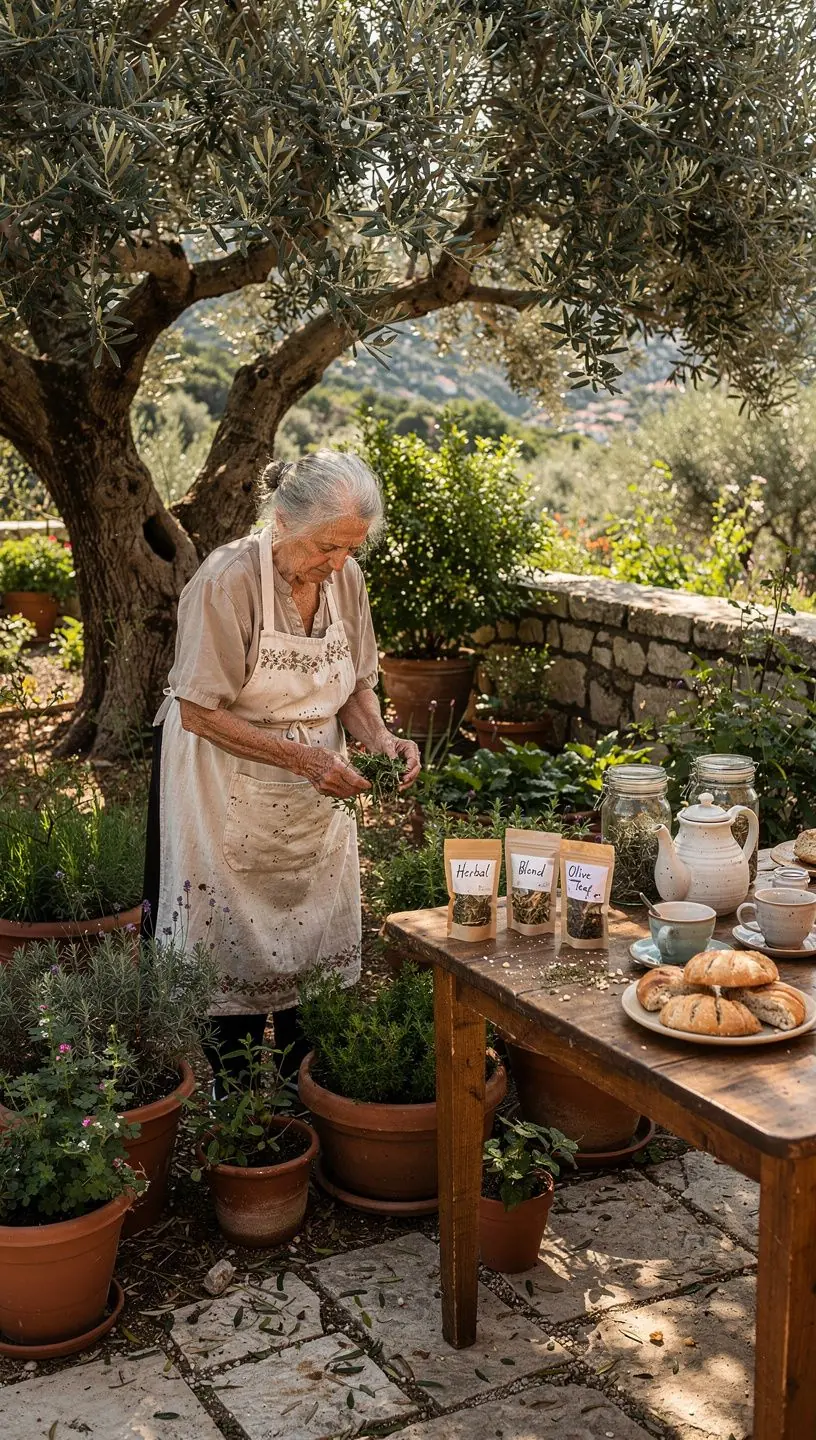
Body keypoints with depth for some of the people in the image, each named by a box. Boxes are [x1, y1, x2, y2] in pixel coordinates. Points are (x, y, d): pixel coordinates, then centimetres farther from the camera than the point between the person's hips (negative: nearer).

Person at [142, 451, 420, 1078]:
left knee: (315, 949, 11)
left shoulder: (347, 578, -3)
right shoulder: (228, 581, -22)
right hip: (229, 798, -6)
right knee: (234, 954, 2)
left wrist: (380, 738, -12)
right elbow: (199, 714, -21)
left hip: (315, 795, 6)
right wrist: (302, 757, -26)